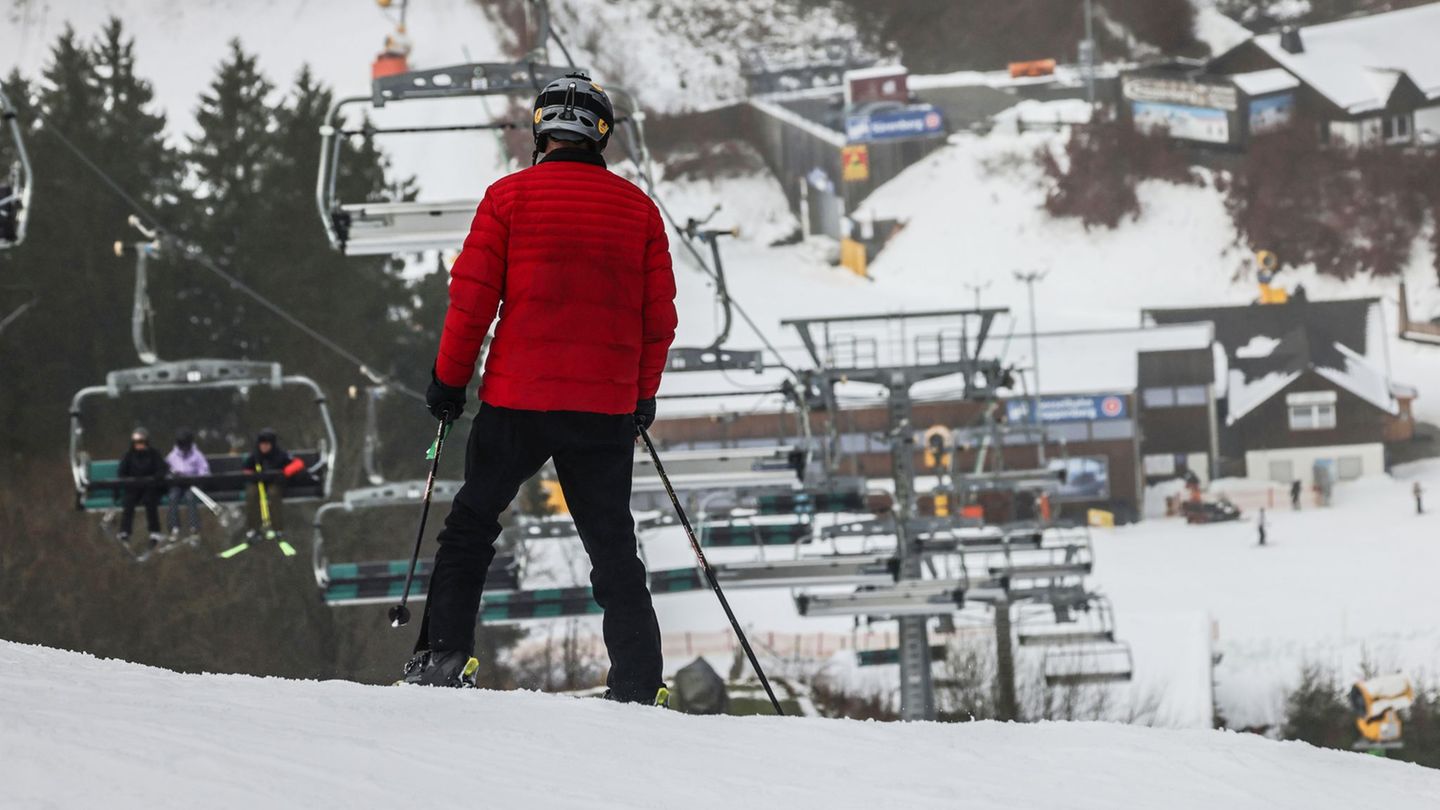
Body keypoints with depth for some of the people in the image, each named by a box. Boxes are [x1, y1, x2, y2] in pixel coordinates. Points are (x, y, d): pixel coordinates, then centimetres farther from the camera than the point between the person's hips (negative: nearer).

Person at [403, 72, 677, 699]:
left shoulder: (510, 196, -2)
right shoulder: (637, 208, 5)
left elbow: (472, 297, -4)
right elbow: (659, 316, 8)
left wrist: (448, 379, 6)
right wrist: (643, 396, 20)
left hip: (518, 397, -2)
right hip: (607, 408, 2)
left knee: (472, 524, 12)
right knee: (612, 543, 8)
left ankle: (442, 655, 4)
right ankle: (637, 683, 0)